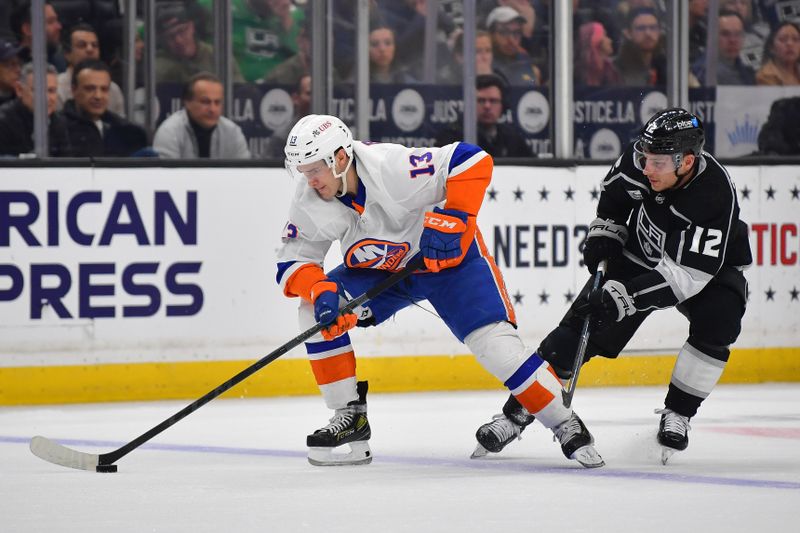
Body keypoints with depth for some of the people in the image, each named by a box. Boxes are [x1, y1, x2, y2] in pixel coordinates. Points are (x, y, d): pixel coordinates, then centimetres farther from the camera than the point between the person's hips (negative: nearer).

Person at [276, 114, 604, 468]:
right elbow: (292, 262, -11)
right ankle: (350, 417, -5)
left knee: (492, 341, -19)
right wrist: (319, 291, -31)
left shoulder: (392, 167, -34)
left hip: (447, 255, -5)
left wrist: (452, 220, -35)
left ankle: (566, 426, -5)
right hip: (379, 270, 5)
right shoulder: (308, 202, -17)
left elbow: (473, 162, -32)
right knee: (316, 311, -15)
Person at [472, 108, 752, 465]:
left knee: (717, 323, -30)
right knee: (582, 327, -7)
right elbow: (615, 191, 3)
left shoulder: (715, 196, -39)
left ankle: (677, 414, -11)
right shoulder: (643, 157, -24)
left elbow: (685, 275, -41)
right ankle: (517, 412, -1)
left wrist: (621, 298, -45)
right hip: (640, 254, 3)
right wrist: (604, 233, -7)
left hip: (711, 265, -3)